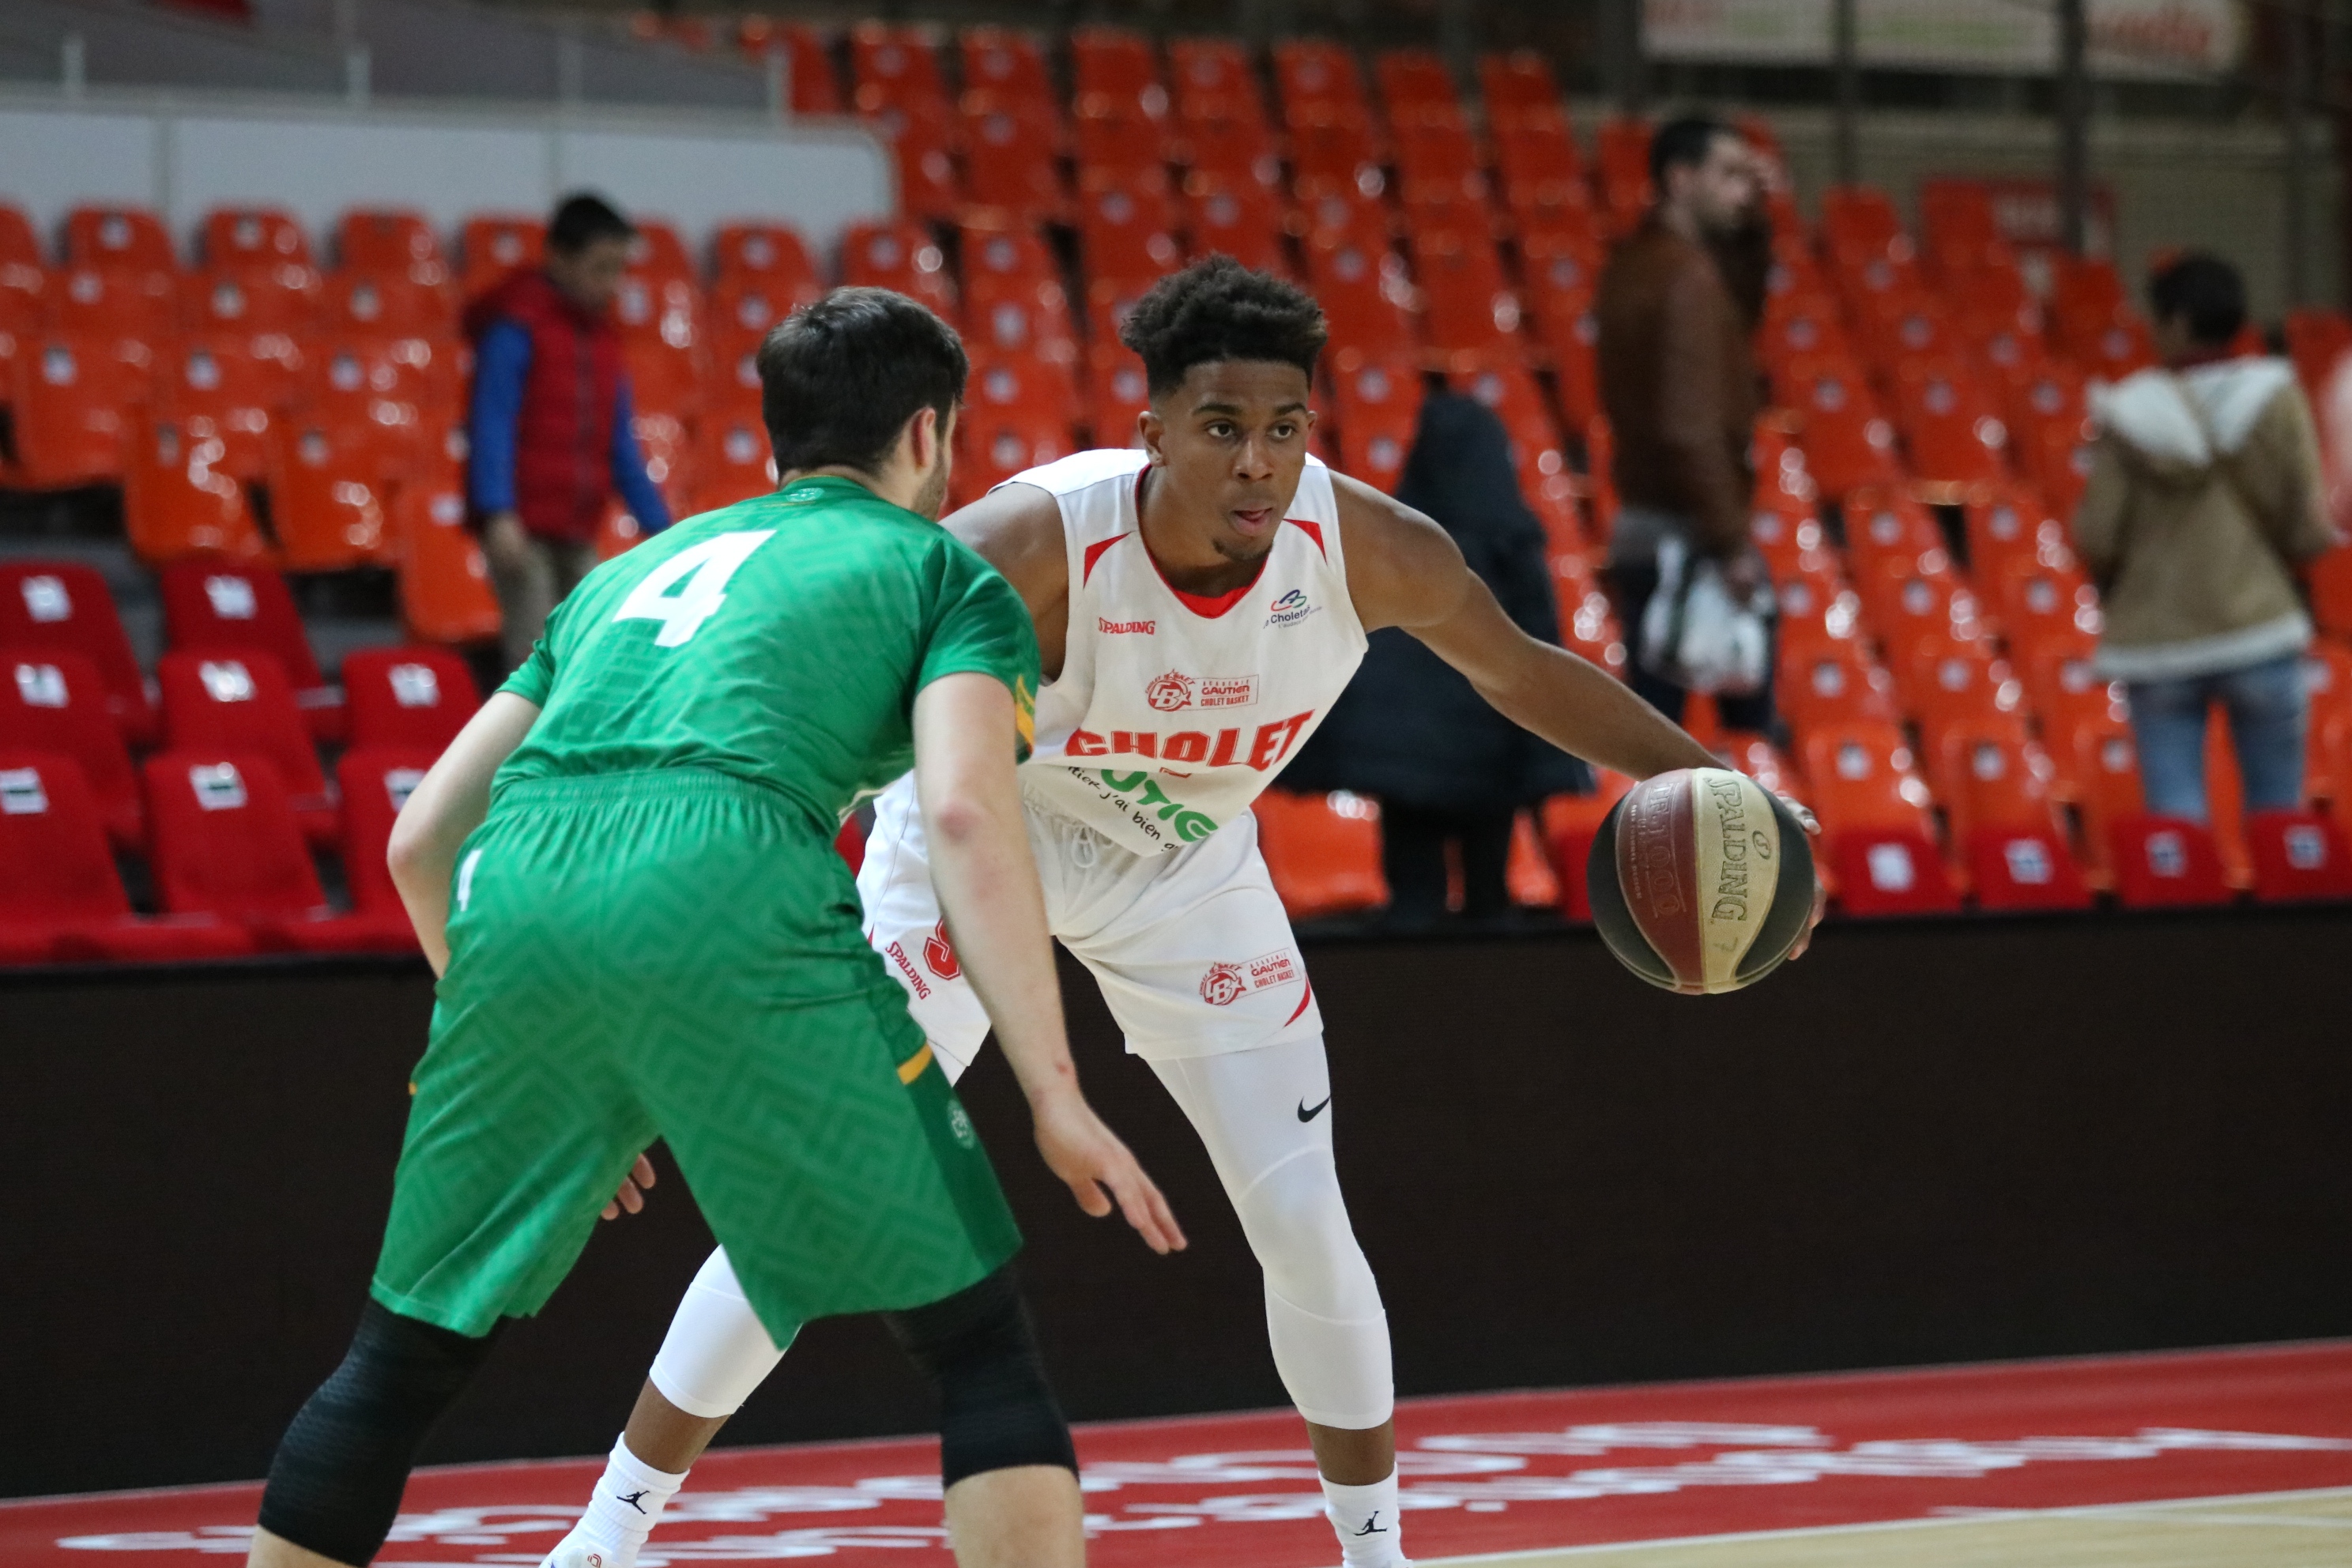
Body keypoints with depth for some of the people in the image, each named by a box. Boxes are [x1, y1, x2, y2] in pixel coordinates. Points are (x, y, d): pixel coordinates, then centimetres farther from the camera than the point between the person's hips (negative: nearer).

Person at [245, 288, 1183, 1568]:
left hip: (515, 899, 5)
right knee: (977, 1345, 6)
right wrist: (1055, 1098, -4)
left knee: (402, 1359, 20)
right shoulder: (944, 573, 20)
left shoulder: (628, 573, 35)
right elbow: (963, 814, 0)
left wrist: (550, 1073, 40)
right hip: (729, 896, -5)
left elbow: (421, 843, 31)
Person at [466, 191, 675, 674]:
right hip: (523, 528, -8)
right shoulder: (515, 326, -7)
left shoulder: (601, 336, 16)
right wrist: (499, 517, -24)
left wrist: (659, 527, 16)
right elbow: (491, 425, -14)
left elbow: (620, 445, 20)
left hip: (578, 536, 8)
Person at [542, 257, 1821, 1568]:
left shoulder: (1371, 550, -25)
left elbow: (1522, 673, -5)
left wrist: (1705, 783, -9)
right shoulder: (1033, 547, -37)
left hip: (1187, 871, 3)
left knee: (1309, 1228, 0)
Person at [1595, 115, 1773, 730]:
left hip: (1637, 533, 9)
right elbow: (1691, 422, -22)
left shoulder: (1631, 266, 12)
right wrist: (1732, 542, -22)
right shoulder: (1687, 277, -14)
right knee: (1754, 730, -3)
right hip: (1691, 536, -9)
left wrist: (1749, 210, 15)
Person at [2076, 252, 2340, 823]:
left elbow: (2097, 541, -5)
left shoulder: (2131, 412, -4)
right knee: (2278, 821, 9)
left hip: (2157, 642, 0)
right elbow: (2308, 531, -6)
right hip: (2257, 629, 0)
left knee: (2176, 823, 0)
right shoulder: (2273, 397, -3)